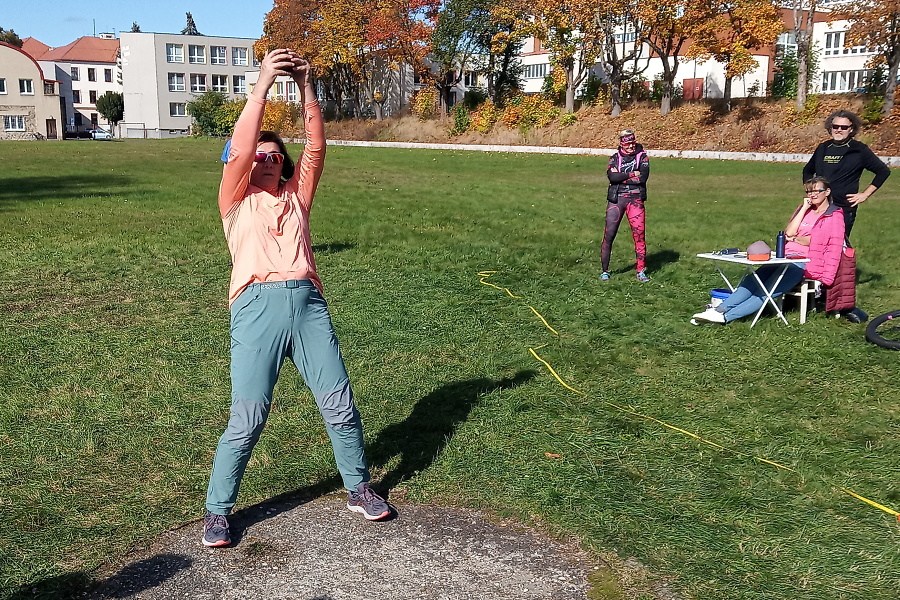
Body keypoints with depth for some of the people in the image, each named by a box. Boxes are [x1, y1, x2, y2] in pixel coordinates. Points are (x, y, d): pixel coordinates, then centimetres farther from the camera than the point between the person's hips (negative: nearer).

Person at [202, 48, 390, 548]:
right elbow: (240, 147, 0)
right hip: (258, 305, -3)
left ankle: (359, 488, 25)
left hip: (308, 303, 3)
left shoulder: (295, 197, 22)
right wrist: (264, 82, -4)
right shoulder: (236, 201, 15)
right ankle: (217, 511, 14)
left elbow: (317, 148, 11)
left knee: (340, 404, 5)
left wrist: (306, 87, 1)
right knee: (248, 417, -4)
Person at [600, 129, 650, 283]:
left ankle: (641, 271, 2)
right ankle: (605, 270, 9)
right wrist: (632, 174, -10)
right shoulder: (615, 158, 10)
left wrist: (621, 177, -8)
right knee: (609, 235, -2)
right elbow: (612, 176, -10)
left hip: (635, 199, -1)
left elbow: (643, 178, -11)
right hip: (615, 199, 1)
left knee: (639, 234, -6)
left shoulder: (642, 157, 6)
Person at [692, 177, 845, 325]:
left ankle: (726, 317, -36)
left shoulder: (835, 216, 6)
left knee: (767, 291, -24)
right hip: (785, 257, 6)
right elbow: (788, 233, 9)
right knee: (751, 280, -20)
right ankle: (719, 309, -33)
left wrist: (794, 238, 1)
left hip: (804, 262, -6)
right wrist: (804, 209, 6)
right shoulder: (804, 208, 24)